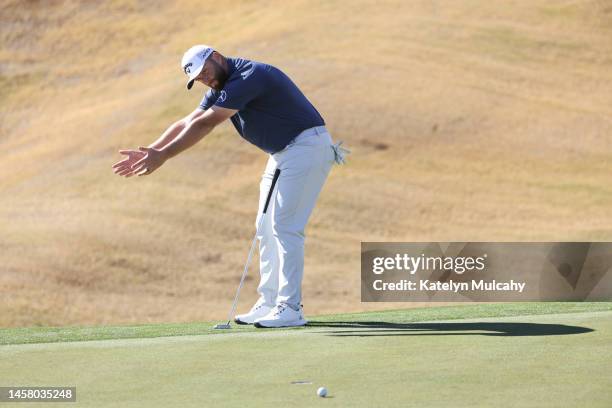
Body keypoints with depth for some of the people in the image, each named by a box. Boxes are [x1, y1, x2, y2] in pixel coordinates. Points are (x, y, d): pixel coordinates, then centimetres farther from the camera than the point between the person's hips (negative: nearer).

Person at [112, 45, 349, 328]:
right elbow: (187, 124, 9)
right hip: (282, 153, 10)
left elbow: (204, 125, -24)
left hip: (306, 146, -10)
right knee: (267, 228, 9)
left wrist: (162, 156, -23)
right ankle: (269, 303, 11)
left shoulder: (248, 78, -22)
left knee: (285, 226, -14)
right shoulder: (222, 86, 10)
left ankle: (290, 308, -14)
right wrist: (149, 152, -1)